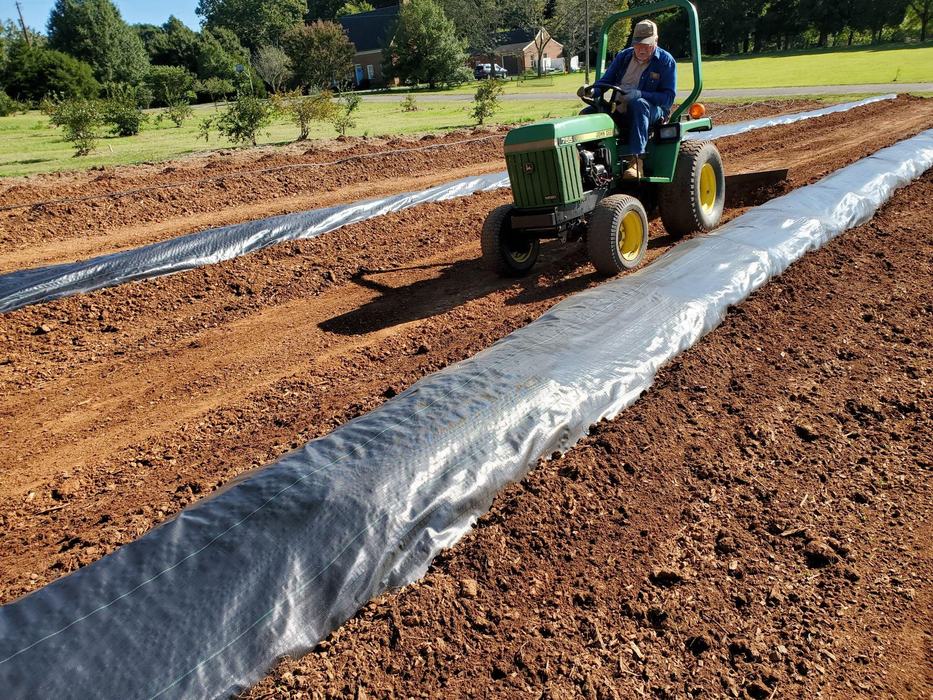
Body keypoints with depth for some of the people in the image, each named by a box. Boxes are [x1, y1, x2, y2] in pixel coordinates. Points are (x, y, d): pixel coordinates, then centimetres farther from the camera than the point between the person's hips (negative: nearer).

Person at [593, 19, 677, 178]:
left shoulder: (666, 61, -1)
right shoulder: (623, 57, 12)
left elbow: (668, 97, -9)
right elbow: (605, 81, 14)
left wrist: (639, 94, -26)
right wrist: (593, 91, -13)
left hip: (654, 110, -4)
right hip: (619, 110, 4)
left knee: (638, 104, -40)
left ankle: (636, 161, -48)